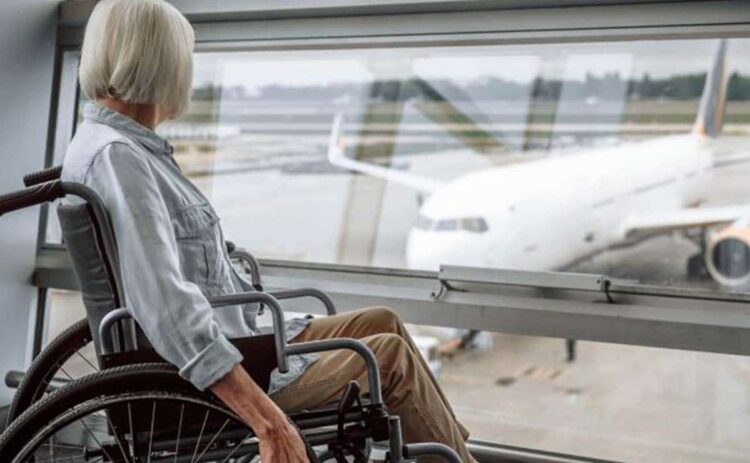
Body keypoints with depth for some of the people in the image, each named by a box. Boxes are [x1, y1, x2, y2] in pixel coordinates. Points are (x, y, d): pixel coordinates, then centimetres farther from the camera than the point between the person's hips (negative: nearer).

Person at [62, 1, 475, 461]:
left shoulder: (116, 145, 10)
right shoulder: (114, 156, -22)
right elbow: (165, 303, -33)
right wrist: (267, 419, -35)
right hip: (202, 380, -10)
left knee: (383, 322, 12)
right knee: (391, 356, -5)